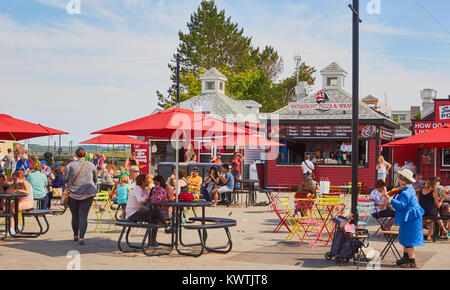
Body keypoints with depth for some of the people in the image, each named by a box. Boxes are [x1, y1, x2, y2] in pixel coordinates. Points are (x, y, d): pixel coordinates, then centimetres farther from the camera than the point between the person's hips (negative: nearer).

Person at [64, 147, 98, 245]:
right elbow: (95, 179, 10)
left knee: (75, 215, 15)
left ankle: (75, 236, 28)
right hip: (88, 193, 0)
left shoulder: (70, 165, -3)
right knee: (83, 216, 0)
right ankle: (81, 238, -9)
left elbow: (65, 178, -3)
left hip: (73, 193, 0)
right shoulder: (91, 165, 2)